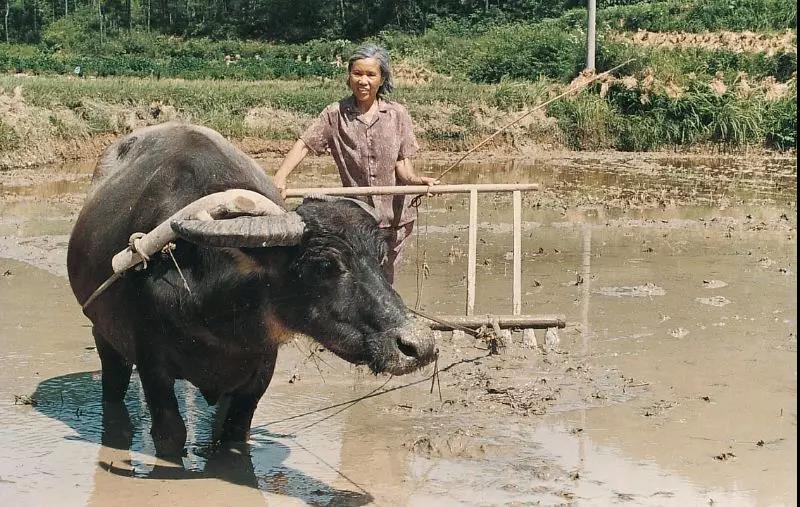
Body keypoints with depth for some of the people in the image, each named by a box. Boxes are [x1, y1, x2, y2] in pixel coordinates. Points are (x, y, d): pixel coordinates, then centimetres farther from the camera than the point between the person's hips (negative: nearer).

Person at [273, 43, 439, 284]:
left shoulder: (397, 114, -2)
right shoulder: (335, 114, -3)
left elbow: (402, 163, -2)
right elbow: (303, 145, -8)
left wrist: (417, 180, -24)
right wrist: (279, 178, -24)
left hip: (394, 216, 1)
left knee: (384, 282, 10)